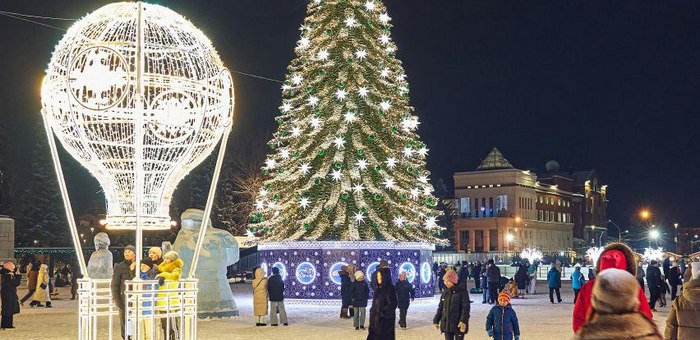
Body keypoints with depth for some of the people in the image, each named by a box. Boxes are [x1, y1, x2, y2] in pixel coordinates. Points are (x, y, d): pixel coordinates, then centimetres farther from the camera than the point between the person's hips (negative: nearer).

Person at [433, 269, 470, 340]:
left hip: (458, 325, -5)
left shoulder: (462, 291, -9)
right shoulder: (445, 292, 8)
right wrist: (436, 320, 12)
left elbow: (466, 307, -14)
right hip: (446, 324, 5)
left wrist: (464, 321, -24)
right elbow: (440, 307, 15)